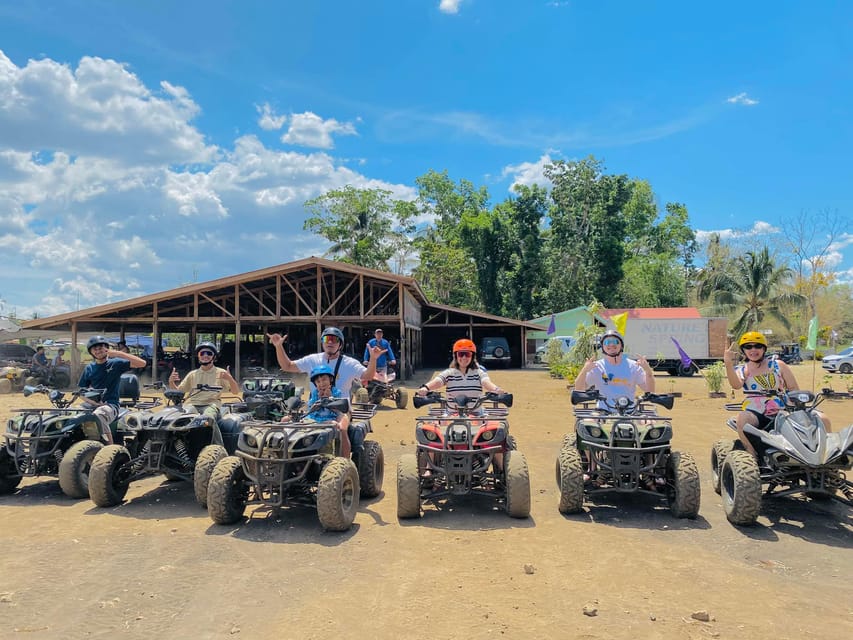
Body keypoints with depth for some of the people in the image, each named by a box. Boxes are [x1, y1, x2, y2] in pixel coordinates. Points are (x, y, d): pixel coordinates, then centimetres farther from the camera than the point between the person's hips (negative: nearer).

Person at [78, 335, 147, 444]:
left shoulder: (115, 363, 4)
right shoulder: (89, 368, 15)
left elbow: (142, 363, -8)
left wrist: (118, 354, -12)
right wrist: (93, 401, -7)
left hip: (111, 404, -4)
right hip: (92, 404, 4)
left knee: (97, 415, -37)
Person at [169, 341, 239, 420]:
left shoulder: (221, 373, 11)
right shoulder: (192, 374, 20)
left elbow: (235, 392, 2)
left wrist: (230, 379, -17)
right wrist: (171, 382, 0)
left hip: (211, 405, -3)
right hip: (193, 405, 3)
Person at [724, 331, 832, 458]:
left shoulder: (778, 365, 13)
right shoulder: (741, 370, 9)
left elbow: (795, 389, 11)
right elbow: (736, 385, -15)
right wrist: (728, 364, -31)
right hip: (757, 415, -2)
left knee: (823, 419, -15)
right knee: (742, 418, -38)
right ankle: (753, 456, -29)